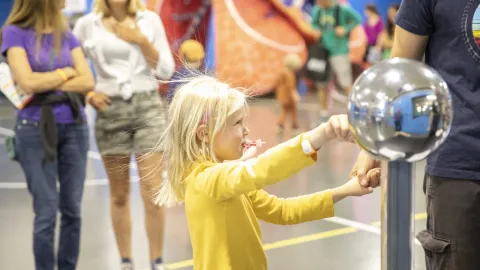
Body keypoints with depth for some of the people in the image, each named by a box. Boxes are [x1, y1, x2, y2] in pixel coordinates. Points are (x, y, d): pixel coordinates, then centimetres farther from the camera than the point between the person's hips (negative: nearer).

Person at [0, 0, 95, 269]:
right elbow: (28, 82, -15)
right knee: (47, 213, -3)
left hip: (74, 127, 4)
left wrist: (46, 85, -10)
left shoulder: (67, 36, 9)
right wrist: (65, 73, -2)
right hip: (36, 130, -4)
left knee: (72, 210, 6)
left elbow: (88, 82, 0)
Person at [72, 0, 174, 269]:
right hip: (110, 110, 0)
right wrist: (88, 94, -5)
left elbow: (166, 71, 2)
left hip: (148, 106, 0)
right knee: (119, 195, 7)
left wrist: (141, 41, -9)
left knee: (153, 193, -5)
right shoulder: (88, 24, 1)